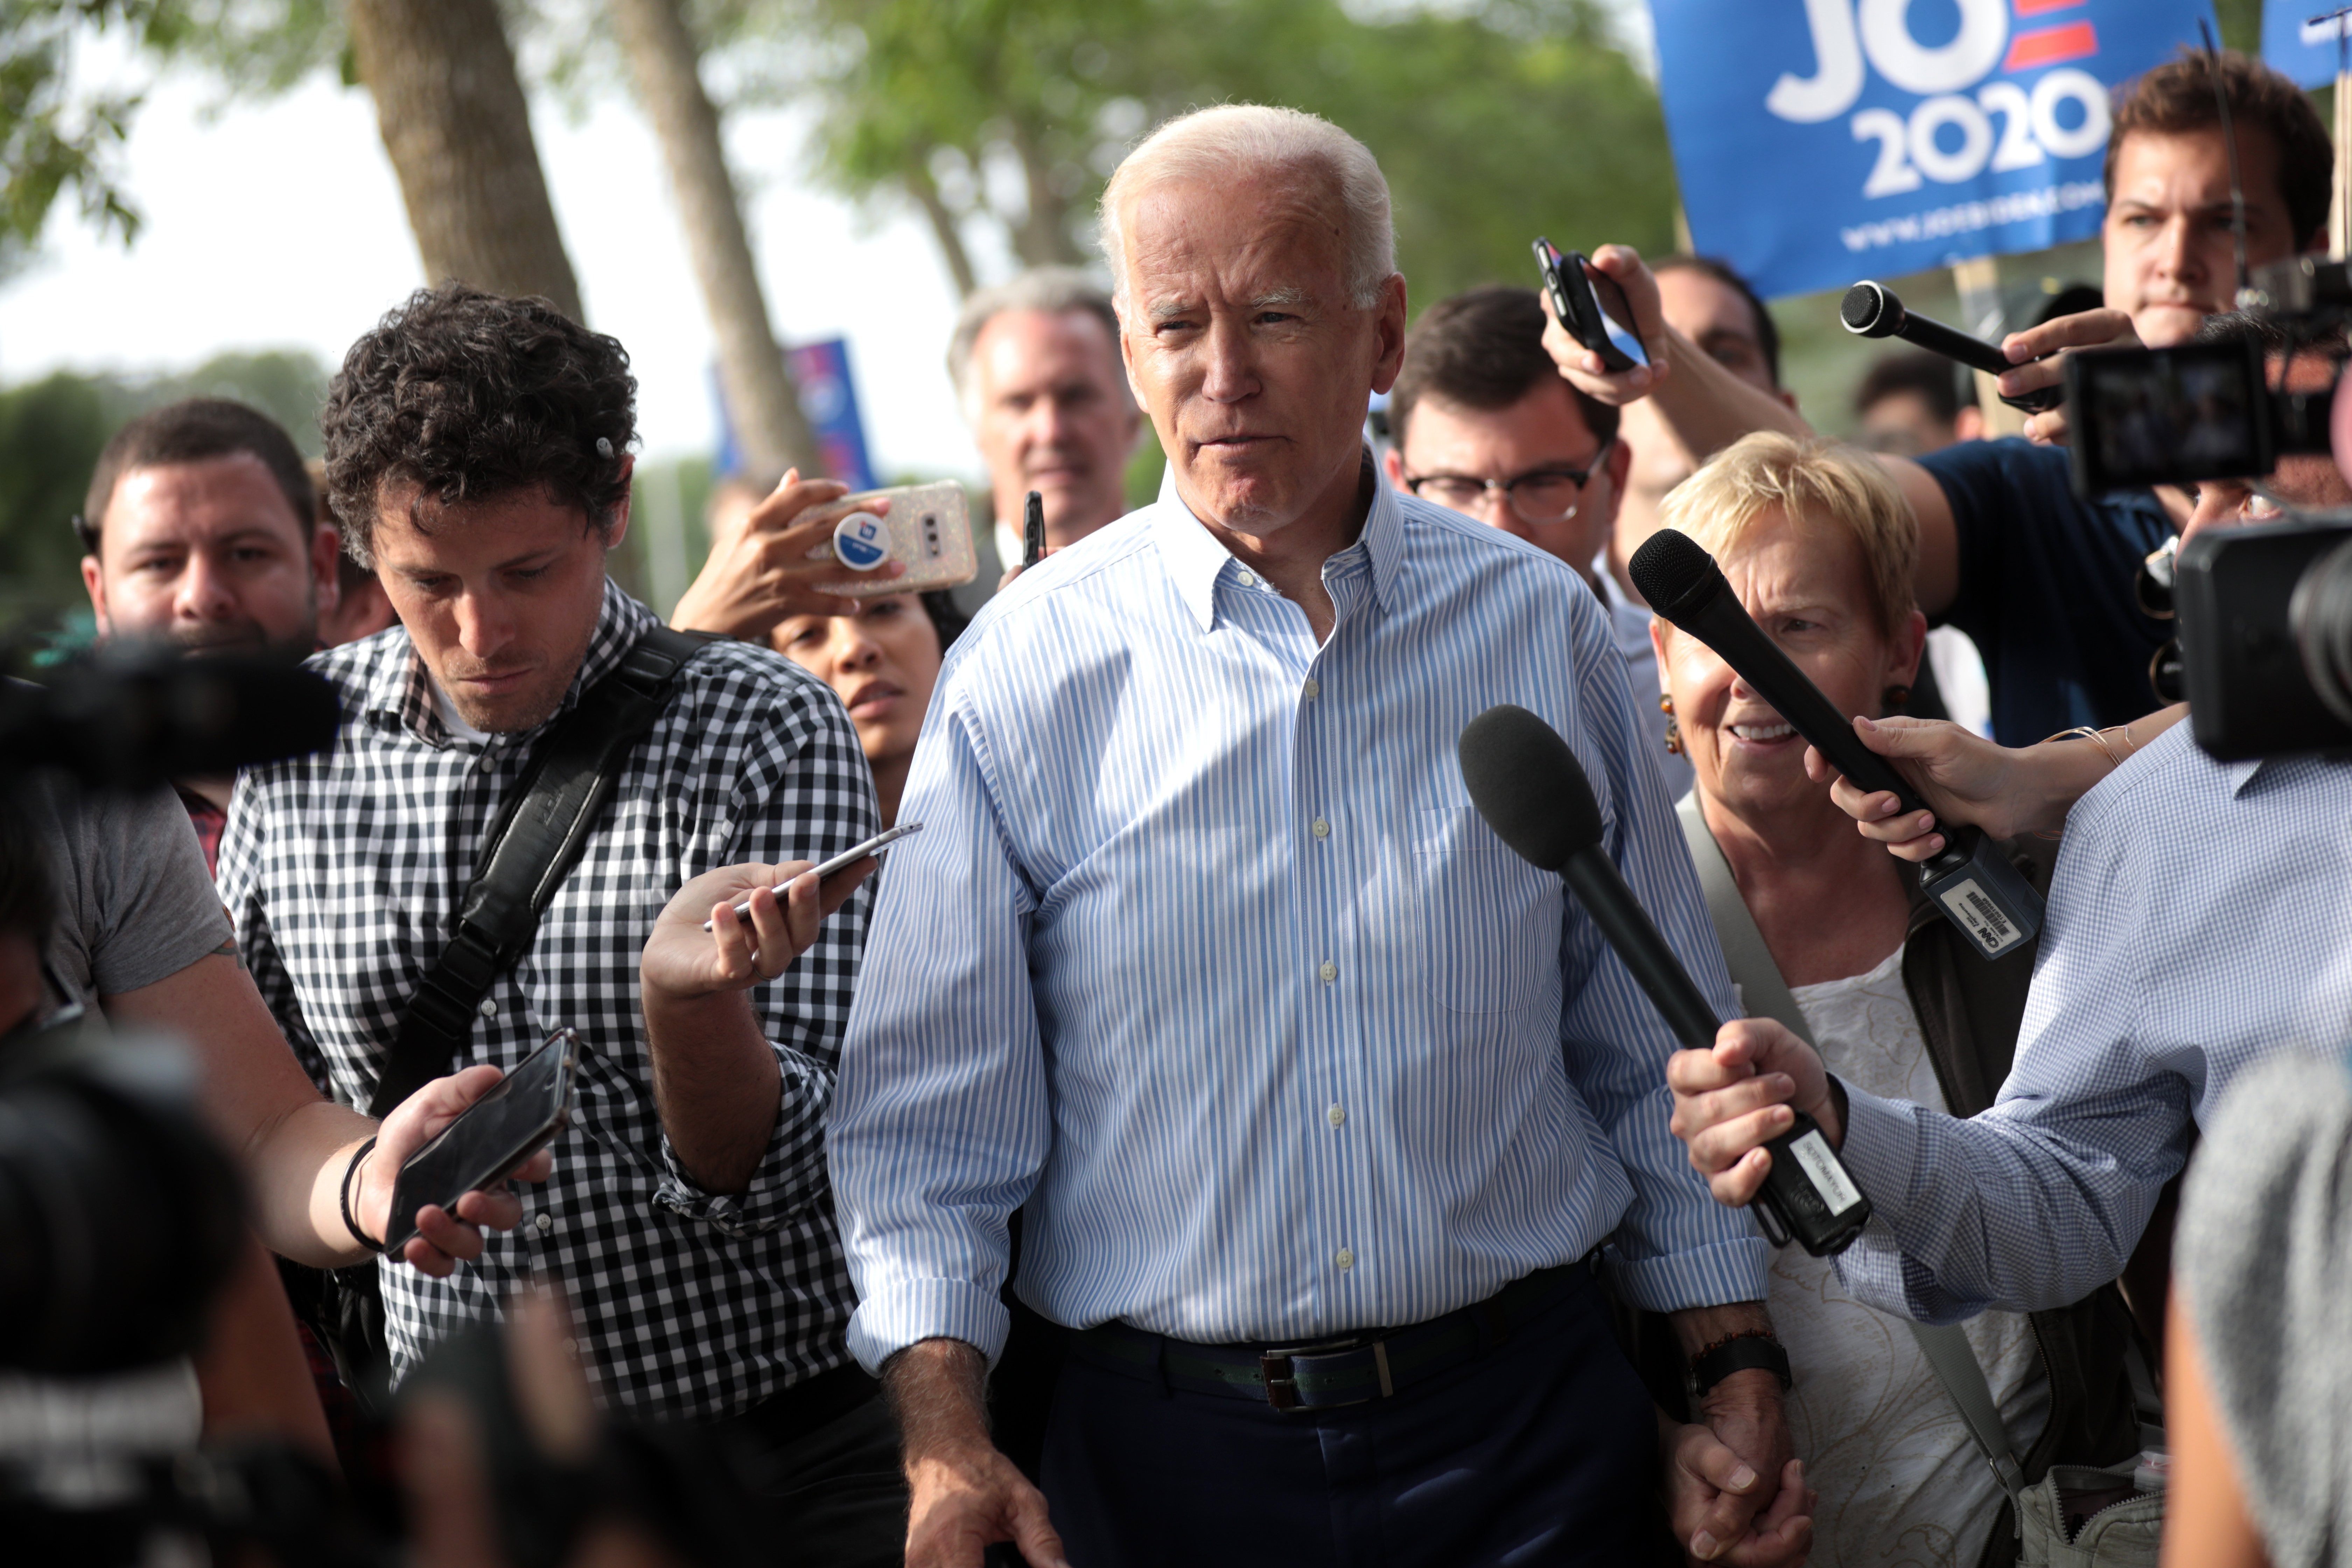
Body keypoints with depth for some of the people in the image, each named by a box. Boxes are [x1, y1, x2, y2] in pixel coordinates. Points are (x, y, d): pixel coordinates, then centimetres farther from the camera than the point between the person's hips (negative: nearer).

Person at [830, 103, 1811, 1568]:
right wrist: (945, 1441, -15)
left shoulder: (1538, 626, 2)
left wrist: (1737, 1378, 6)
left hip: (1531, 1437, 1)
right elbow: (929, 1114, -3)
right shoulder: (1024, 674, -4)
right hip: (1166, 1450, -1)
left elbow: (1656, 1056, 9)